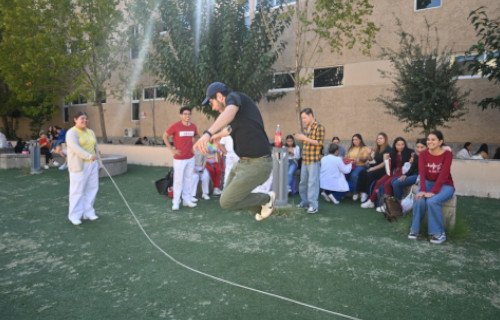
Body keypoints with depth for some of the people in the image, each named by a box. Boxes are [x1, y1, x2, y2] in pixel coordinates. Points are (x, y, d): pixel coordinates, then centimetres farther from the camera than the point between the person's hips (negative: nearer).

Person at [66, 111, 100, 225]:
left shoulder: (90, 132, 15)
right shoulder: (72, 132, -8)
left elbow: (96, 148, 18)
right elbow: (75, 148, -23)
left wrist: (98, 162, 15)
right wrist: (89, 156, -32)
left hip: (92, 164, 7)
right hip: (79, 165, -7)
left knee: (92, 188, 7)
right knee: (78, 190, -2)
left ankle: (88, 212, 18)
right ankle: (75, 215, 8)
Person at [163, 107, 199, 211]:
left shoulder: (193, 126, 1)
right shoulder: (175, 126, -12)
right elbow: (165, 136, -3)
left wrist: (193, 145, 8)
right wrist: (171, 149, -7)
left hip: (191, 157, 5)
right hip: (179, 158, -5)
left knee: (188, 179, 12)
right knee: (178, 180, -1)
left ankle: (187, 200, 23)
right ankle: (176, 202, 8)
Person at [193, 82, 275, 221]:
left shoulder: (234, 97, -12)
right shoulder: (238, 110, 15)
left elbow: (230, 112, -38)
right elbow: (231, 128, 37)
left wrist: (208, 133, -54)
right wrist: (216, 136, 56)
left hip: (257, 165, -10)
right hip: (245, 162, 10)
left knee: (226, 202, -4)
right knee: (229, 195, 21)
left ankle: (266, 199, 14)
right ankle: (265, 200, 29)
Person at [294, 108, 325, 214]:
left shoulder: (319, 127, -9)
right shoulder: (306, 128, 15)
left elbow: (319, 143, -16)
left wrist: (305, 138, -18)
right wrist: (300, 138, 9)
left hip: (314, 160, -8)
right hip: (305, 159, 8)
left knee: (312, 182, -6)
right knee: (303, 182, 13)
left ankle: (313, 205, 0)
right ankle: (305, 201, 27)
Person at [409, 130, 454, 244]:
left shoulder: (447, 154, -12)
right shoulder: (423, 154, -2)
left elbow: (443, 174, -22)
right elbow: (422, 172, -14)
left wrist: (433, 192, -32)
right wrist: (423, 190, -29)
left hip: (445, 185, -3)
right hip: (428, 183, 3)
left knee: (432, 201, -32)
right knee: (419, 200, -28)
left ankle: (439, 233, -14)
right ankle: (414, 229, -9)